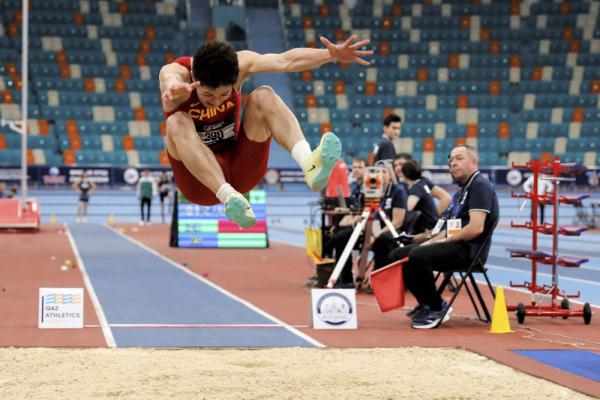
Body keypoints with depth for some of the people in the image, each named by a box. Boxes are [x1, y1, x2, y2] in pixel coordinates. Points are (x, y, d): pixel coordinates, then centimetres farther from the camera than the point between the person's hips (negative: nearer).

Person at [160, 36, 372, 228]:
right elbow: (171, 80, -46)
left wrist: (332, 54, -44)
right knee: (177, 122, -32)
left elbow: (286, 60, -27)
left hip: (240, 170, 2)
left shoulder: (238, 64, -13)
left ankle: (309, 164, -45)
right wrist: (174, 90, -70)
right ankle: (228, 197, -49)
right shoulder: (176, 72, -21)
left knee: (263, 96, -22)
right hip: (200, 180, -2)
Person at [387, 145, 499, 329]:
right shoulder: (463, 189, 23)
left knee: (417, 256, -31)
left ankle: (437, 308, -16)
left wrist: (444, 240, -14)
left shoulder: (480, 186, -9)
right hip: (454, 245, 10)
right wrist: (434, 238, 2)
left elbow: (476, 228, -21)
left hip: (469, 249, -10)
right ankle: (426, 304, 7)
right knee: (397, 256, 4)